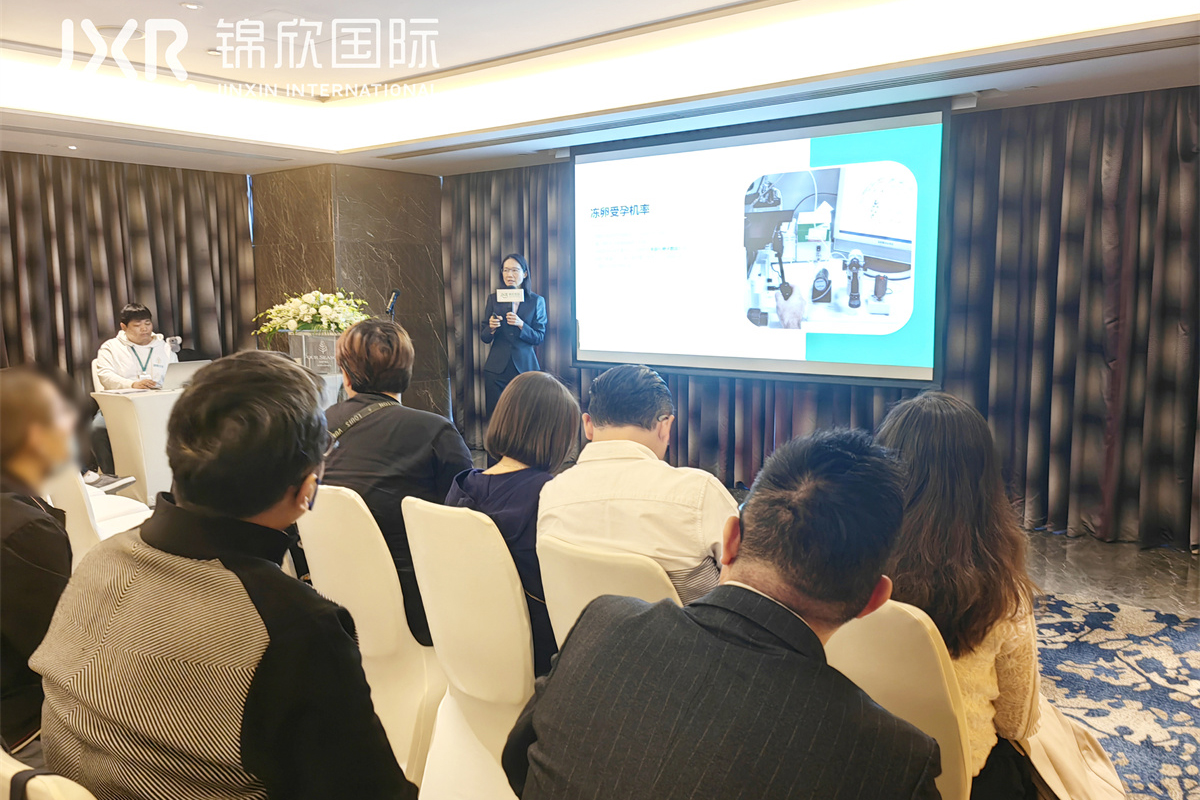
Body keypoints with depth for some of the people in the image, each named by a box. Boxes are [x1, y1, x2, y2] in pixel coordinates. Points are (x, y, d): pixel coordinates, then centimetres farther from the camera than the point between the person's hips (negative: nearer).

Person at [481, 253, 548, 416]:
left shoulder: (537, 301, 5)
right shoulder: (493, 299, 8)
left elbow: (539, 337, 1)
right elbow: (484, 338, 9)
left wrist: (521, 324, -15)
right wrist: (491, 328, -13)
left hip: (525, 366, -1)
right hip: (496, 368, 1)